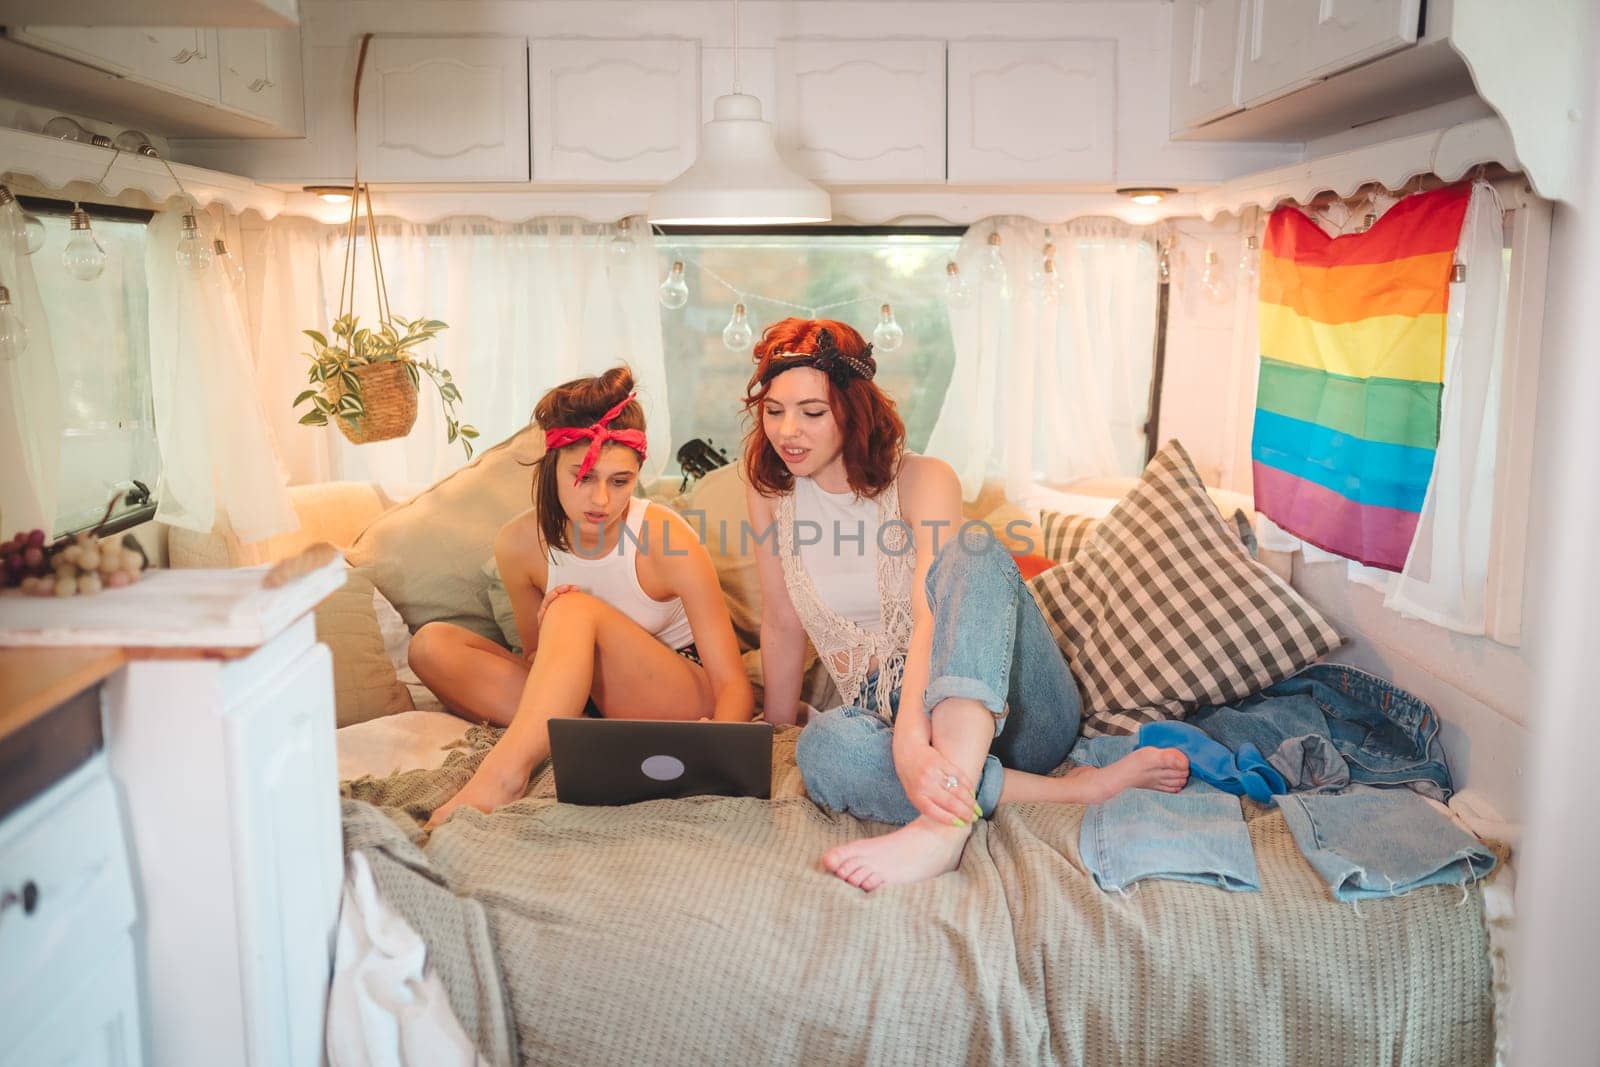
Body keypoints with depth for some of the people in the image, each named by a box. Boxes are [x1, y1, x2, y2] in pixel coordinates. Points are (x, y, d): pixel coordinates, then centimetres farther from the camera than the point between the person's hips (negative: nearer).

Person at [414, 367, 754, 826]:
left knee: (576, 610, -32)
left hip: (679, 696, -5)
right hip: (578, 699, 5)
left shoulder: (668, 539, -20)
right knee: (432, 644, -14)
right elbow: (541, 660, 7)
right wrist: (550, 639, -20)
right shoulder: (519, 543, -9)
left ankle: (500, 776, -41)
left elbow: (734, 685, -20)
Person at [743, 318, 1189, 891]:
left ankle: (944, 824, -51)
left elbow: (933, 618, -28)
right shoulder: (769, 487, 2)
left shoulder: (923, 480, -11)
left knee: (973, 553, -33)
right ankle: (1078, 789, -34)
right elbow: (782, 622, 8)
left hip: (1010, 709, -2)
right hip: (885, 711, 2)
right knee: (823, 748, -35)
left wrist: (912, 738, -43)